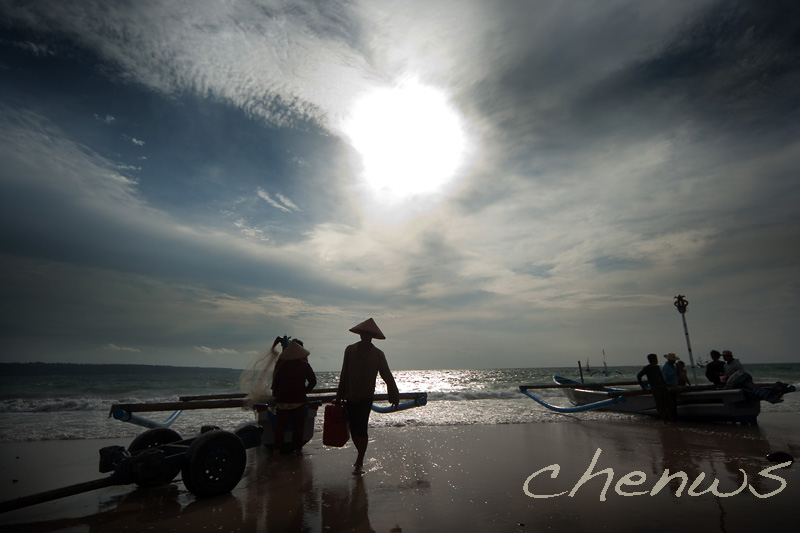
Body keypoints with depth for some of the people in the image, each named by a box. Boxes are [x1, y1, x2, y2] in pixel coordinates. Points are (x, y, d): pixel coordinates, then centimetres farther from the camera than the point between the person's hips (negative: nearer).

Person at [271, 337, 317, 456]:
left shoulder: (282, 364, -4)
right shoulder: (304, 365, -6)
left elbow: (275, 381, 0)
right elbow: (313, 381, -5)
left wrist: (275, 395, 14)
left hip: (282, 400, 1)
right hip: (299, 400, -1)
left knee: (280, 425, 13)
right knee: (298, 425, 11)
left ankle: (277, 449, 12)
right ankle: (298, 448, 13)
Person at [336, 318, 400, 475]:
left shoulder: (377, 354, -5)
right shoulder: (350, 350, 0)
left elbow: (387, 375, 0)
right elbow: (344, 374, 7)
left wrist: (394, 395, 0)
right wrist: (340, 396, 11)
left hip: (366, 398, -3)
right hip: (350, 397, 3)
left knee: (361, 429, -9)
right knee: (354, 429, 9)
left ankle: (359, 463, 4)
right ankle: (360, 457, 31)